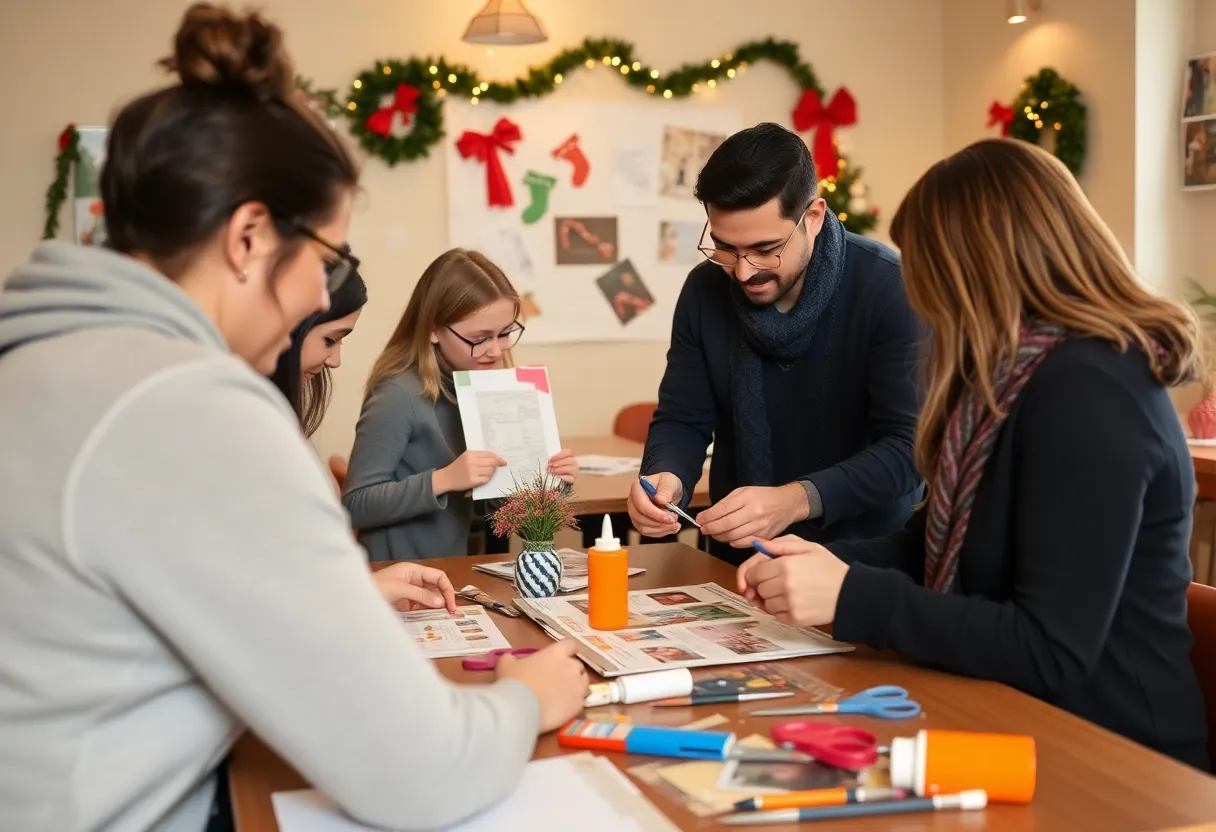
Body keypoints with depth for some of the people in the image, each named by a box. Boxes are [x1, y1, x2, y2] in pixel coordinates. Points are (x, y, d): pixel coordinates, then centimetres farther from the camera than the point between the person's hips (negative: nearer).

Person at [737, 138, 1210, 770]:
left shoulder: (1087, 391, -22)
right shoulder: (1026, 370, 8)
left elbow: (1052, 652, -26)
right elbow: (948, 539, 17)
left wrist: (852, 598, -22)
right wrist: (829, 559, 1)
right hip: (1034, 728, 8)